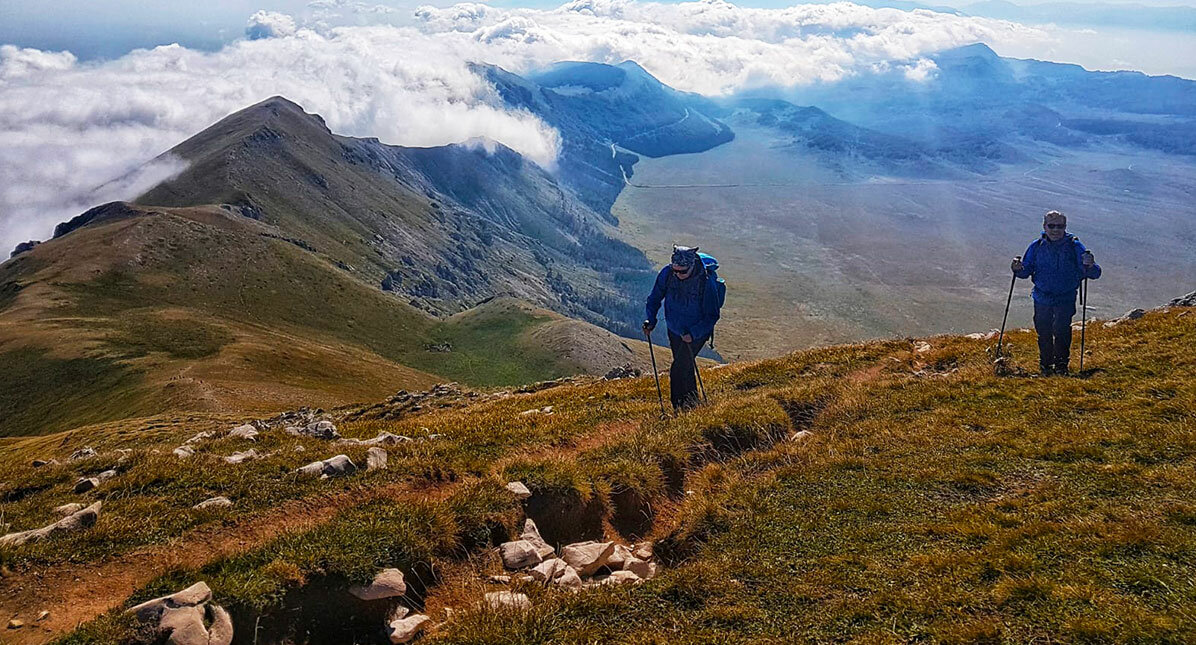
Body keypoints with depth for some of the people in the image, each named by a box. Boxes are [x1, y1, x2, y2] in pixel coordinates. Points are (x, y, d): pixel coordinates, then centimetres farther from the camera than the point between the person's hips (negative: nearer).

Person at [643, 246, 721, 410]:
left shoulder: (706, 282, -28)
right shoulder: (667, 274, -16)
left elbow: (712, 315, -20)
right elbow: (654, 299, -1)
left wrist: (693, 333, -30)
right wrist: (650, 320, -17)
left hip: (697, 333, -5)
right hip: (675, 330, 5)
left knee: (678, 369, -16)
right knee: (685, 368, 19)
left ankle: (682, 407, -2)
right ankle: (691, 403, 37)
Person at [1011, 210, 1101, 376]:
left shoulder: (1074, 246, -7)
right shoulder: (1037, 246, 0)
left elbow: (1095, 274, -9)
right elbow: (1026, 271, 7)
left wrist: (1089, 266, -33)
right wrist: (1018, 269, -17)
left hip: (1065, 299, -2)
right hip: (1042, 298, 2)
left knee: (1061, 332, -10)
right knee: (1043, 332, 9)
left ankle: (1061, 365, 7)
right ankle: (1045, 365, 27)